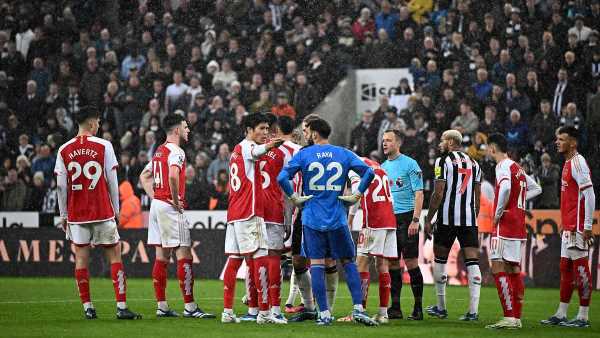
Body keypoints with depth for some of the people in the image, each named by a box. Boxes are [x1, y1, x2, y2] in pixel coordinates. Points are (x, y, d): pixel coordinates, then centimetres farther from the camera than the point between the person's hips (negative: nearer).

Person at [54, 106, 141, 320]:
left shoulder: (64, 150, 2)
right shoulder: (103, 146, -4)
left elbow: (61, 186, 3)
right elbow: (112, 182, -3)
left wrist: (63, 215, 11)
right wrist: (116, 209, 6)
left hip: (76, 214, 2)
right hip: (103, 212, -2)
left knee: (81, 258, 6)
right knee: (114, 254, 2)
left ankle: (87, 307, 5)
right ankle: (121, 307, -4)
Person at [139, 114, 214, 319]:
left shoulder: (159, 151, 17)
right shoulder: (176, 151, -12)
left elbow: (144, 176, 24)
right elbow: (173, 175, -29)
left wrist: (154, 197, 15)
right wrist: (176, 200, -17)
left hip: (156, 204, 9)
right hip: (170, 207, -9)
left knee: (161, 257, 9)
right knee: (184, 256, -7)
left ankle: (161, 306, 10)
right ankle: (189, 307, -9)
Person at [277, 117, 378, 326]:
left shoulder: (303, 155, -1)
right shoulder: (344, 154, 5)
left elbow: (282, 177, -11)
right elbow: (368, 172, -2)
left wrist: (294, 198, 0)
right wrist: (357, 195, 5)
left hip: (312, 219, -1)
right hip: (337, 219, 1)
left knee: (317, 264, 2)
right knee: (348, 262, 9)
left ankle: (324, 313, 0)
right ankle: (358, 308, -3)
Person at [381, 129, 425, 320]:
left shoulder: (409, 164, -5)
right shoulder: (383, 167, 15)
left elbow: (419, 193, -9)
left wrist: (415, 220, -16)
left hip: (406, 217, -6)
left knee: (411, 262, -6)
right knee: (392, 263, 6)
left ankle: (418, 308, -1)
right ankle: (395, 308, 10)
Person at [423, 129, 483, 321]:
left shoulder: (443, 161, -3)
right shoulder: (474, 164, 14)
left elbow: (438, 193, -8)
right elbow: (477, 196, 14)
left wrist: (429, 219, -2)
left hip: (447, 218, -4)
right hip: (469, 219, 4)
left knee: (440, 259, 11)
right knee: (472, 260, -2)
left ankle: (441, 307, 16)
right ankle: (473, 310, -10)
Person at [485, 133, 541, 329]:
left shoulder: (503, 166, -11)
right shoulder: (518, 168, 16)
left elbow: (505, 188, -30)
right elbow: (536, 188, 28)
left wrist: (498, 213, -19)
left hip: (505, 224, -9)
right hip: (519, 225, 9)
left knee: (498, 268, -10)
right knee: (514, 270, 11)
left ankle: (509, 318, -17)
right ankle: (517, 318, 13)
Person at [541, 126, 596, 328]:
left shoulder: (578, 162, -12)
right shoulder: (569, 163, 17)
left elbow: (589, 194, -18)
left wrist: (588, 225, -20)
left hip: (578, 227, -10)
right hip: (569, 226, 10)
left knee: (580, 268, -7)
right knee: (566, 268, 12)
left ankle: (583, 317, -5)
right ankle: (561, 315, 17)